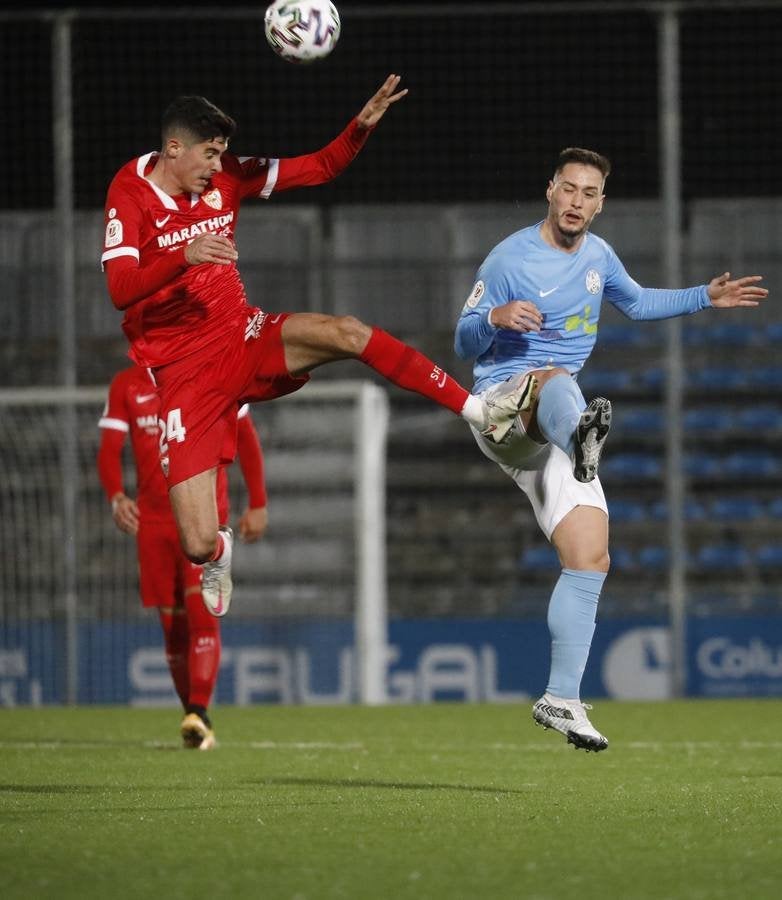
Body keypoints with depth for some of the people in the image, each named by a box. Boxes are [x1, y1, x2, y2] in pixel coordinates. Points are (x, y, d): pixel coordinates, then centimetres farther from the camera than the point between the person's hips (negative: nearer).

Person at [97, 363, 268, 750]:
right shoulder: (125, 385, 6)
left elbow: (246, 440, 7)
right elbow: (109, 450, 0)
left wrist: (258, 505, 5)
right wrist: (116, 497, -20)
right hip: (153, 519, 3)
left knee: (201, 610, -17)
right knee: (171, 621, 5)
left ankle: (199, 716, -23)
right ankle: (192, 712, 16)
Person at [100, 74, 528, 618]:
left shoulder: (226, 175, 1)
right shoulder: (130, 193, -12)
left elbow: (321, 168, 7)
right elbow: (120, 290, -24)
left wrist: (363, 125, -12)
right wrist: (184, 257, -39)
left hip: (243, 337, 4)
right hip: (184, 373, -4)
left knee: (348, 333, -27)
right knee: (199, 545, -11)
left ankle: (483, 413, -22)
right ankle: (218, 554, 30)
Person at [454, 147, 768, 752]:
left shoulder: (597, 255, 13)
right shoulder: (511, 259, -5)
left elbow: (636, 302, 34)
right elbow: (464, 345, 0)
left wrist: (705, 298, 26)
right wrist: (495, 318, -22)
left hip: (549, 432, 6)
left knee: (590, 559, -7)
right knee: (555, 379, -42)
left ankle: (562, 699, -2)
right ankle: (583, 435, -81)